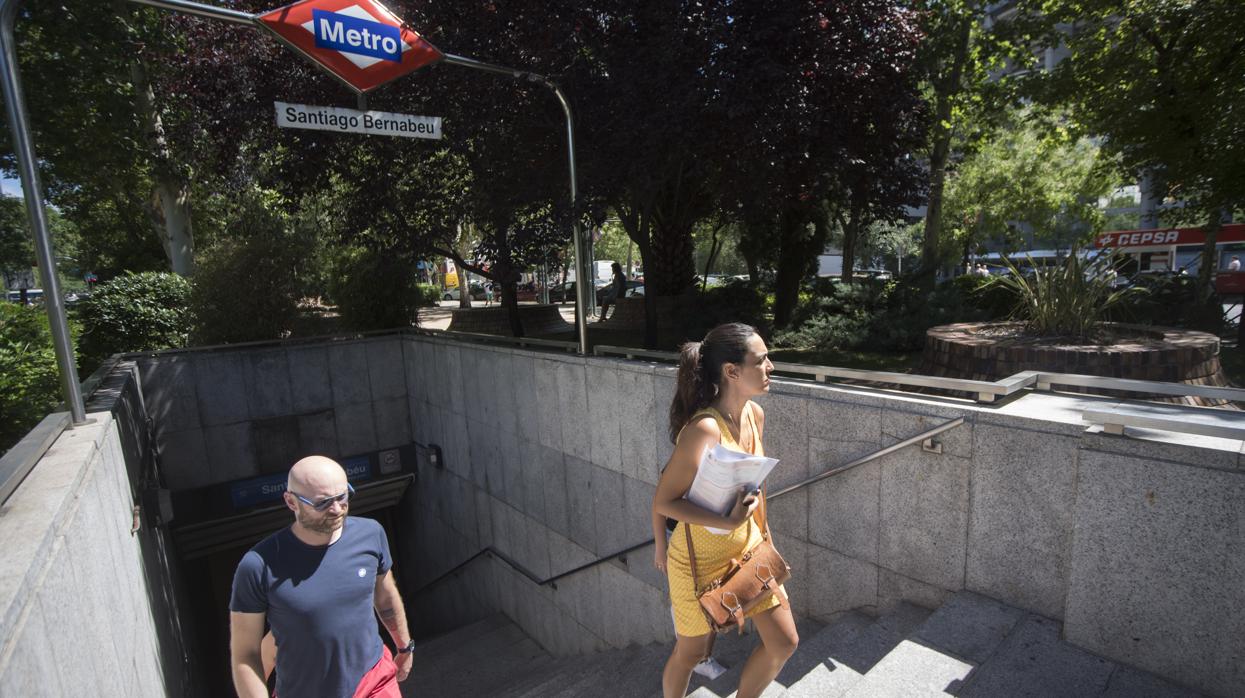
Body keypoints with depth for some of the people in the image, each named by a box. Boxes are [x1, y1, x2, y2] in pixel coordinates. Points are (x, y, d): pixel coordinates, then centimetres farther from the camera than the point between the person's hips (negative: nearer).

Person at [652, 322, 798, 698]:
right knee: (691, 651, 16)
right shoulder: (704, 429, -31)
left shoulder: (755, 415, -7)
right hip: (700, 559, -7)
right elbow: (663, 502, -26)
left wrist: (746, 519, 12)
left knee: (784, 642, 15)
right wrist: (727, 523, -30)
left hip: (748, 546, 7)